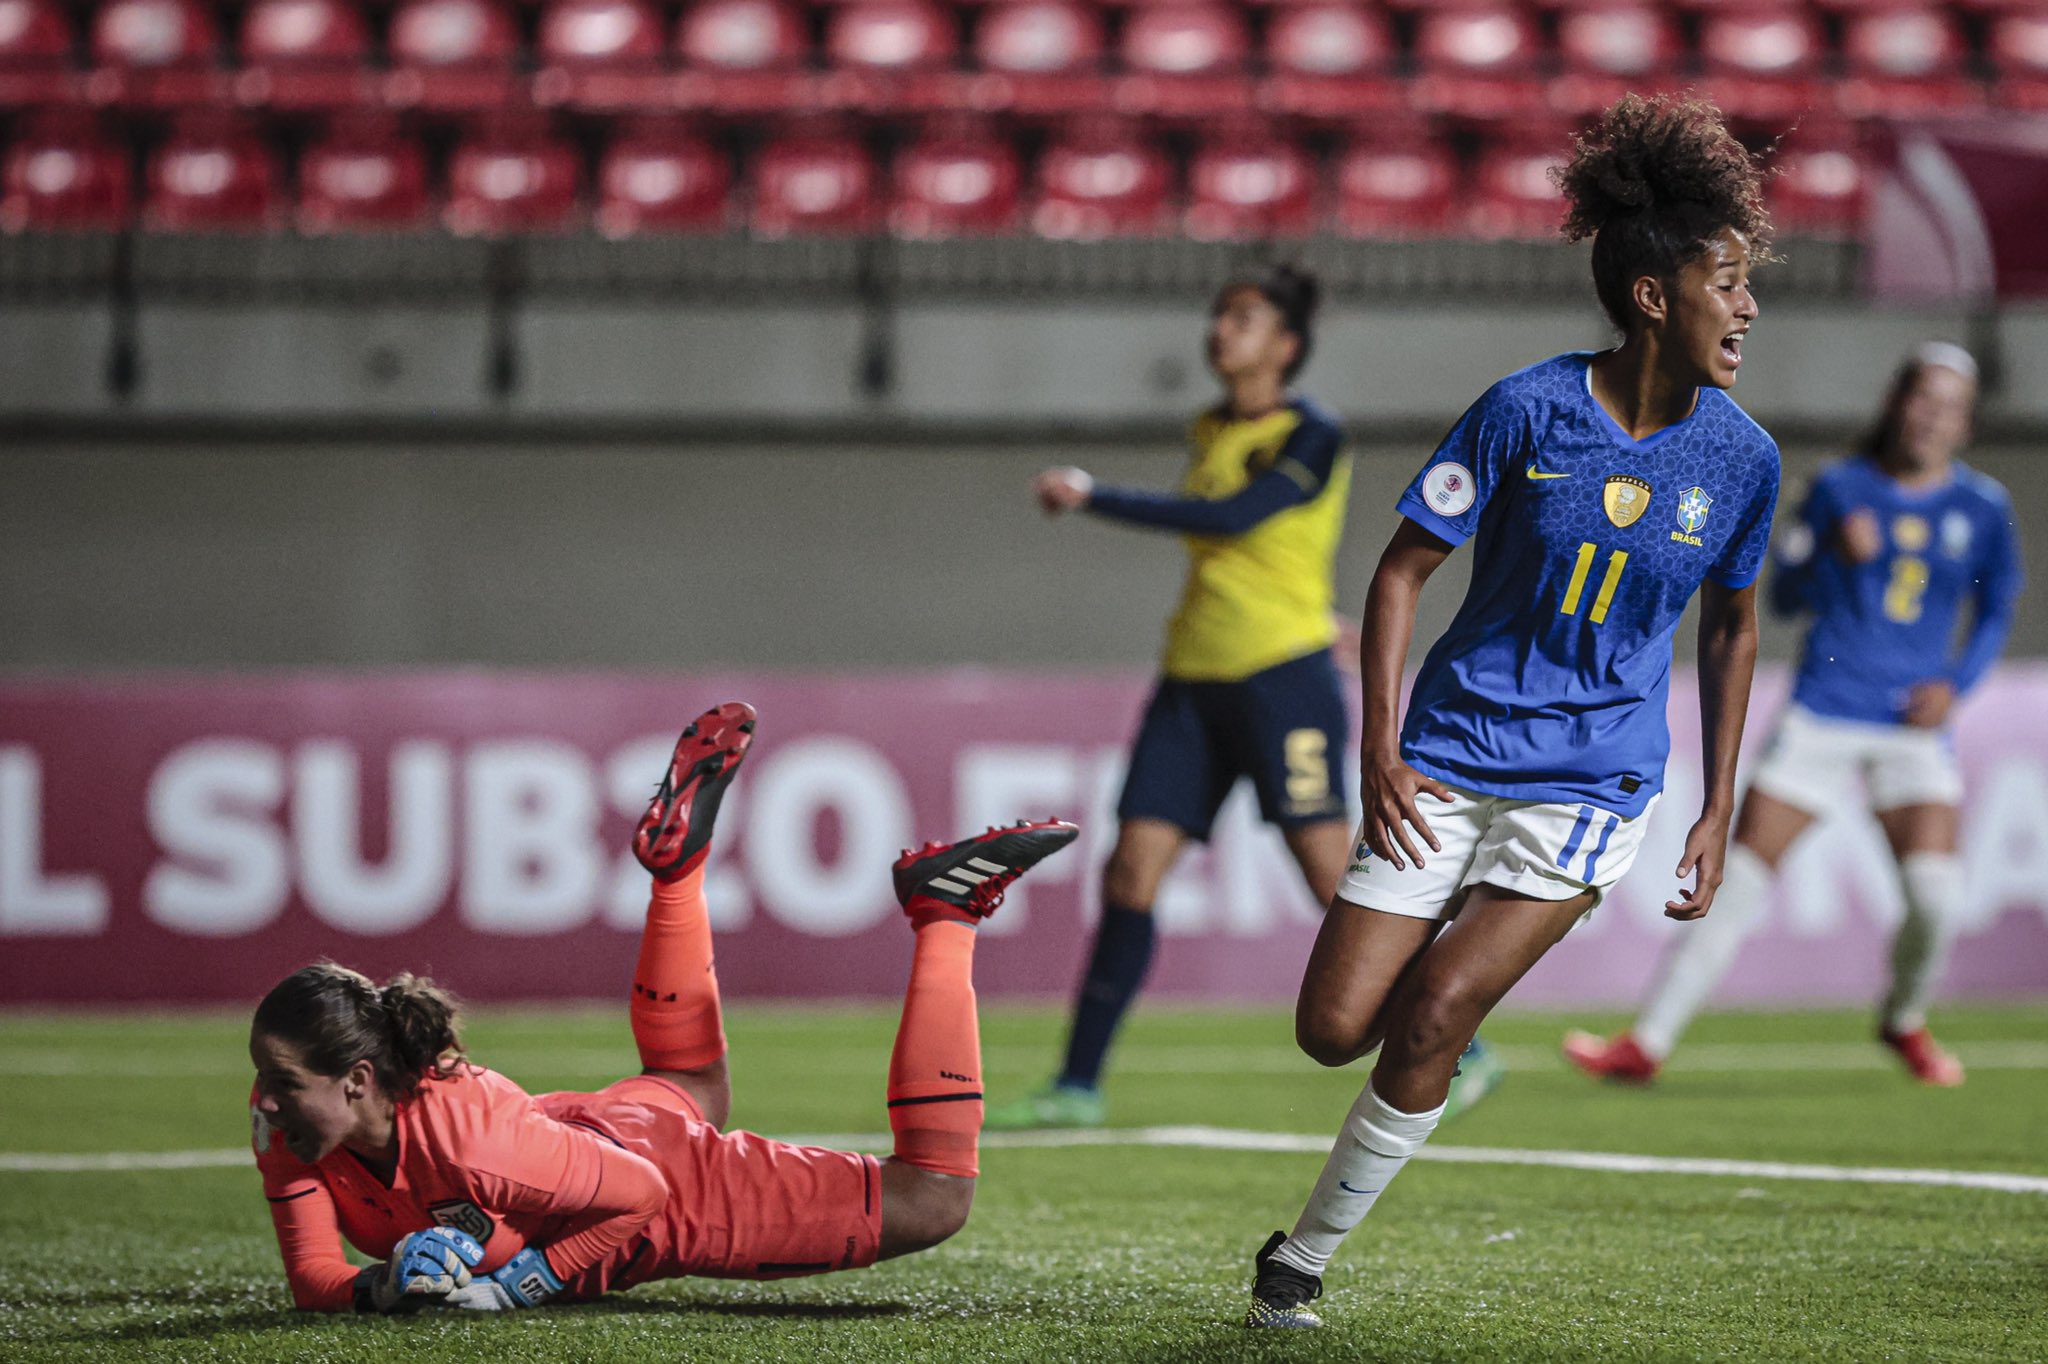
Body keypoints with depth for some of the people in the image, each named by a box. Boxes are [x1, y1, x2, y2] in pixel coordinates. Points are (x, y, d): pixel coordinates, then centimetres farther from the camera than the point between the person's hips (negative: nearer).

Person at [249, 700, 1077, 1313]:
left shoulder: (465, 1138, -42)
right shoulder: (285, 1121, -25)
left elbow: (639, 1196, -32)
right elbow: (313, 1280, -18)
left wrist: (518, 1284, -37)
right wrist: (384, 1288, -39)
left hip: (669, 1179, -7)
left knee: (932, 1201, 1)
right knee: (690, 1089, 41)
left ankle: (943, 920, 11)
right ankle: (676, 855, 44)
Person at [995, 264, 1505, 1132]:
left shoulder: (1311, 438, -9)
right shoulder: (1209, 434, 14)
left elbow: (1231, 520, -23)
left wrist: (1092, 498, -21)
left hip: (1283, 676, -7)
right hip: (1193, 677, 7)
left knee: (1334, 876, -10)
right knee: (1131, 873, -2)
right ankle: (1078, 1087, 0)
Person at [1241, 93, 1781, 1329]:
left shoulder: (1741, 459, -2)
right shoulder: (1527, 412, -9)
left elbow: (1731, 628, 14)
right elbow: (1402, 569, -2)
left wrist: (1718, 813, 11)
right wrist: (1380, 749, -11)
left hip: (1593, 783, 0)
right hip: (1450, 759, 0)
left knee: (1430, 1022, -16)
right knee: (1336, 1028, -7)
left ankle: (1302, 1259, -1)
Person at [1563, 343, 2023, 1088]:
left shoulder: (1982, 508, 4)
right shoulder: (1840, 488, 3)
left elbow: (1996, 612, 15)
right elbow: (1783, 594, 5)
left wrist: (1955, 682, -1)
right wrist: (1834, 555, -14)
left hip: (1915, 726, 0)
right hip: (1822, 713, 0)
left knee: (1935, 894, -16)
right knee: (1737, 877, -6)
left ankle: (1904, 1020, 15)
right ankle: (1648, 1041, 0)